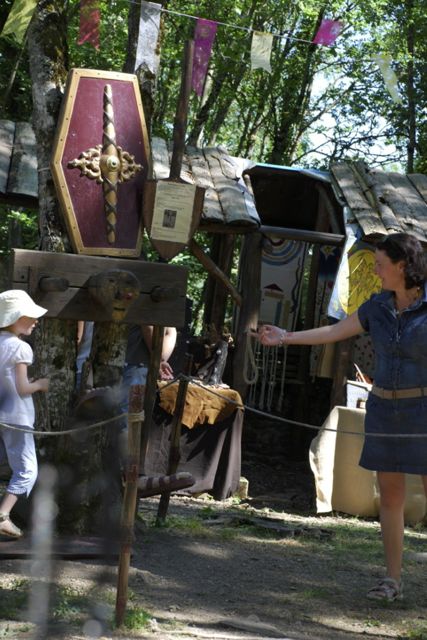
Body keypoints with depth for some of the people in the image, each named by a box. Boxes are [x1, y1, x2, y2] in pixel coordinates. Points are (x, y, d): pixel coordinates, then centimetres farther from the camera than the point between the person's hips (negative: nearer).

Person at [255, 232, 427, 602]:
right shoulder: (378, 307, 7)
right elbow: (334, 332, 16)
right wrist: (286, 338, 18)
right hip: (385, 410, 5)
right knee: (390, 496, 6)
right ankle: (393, 581, 11)